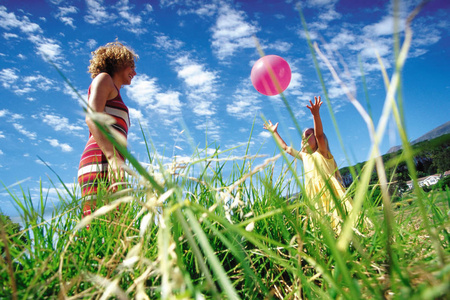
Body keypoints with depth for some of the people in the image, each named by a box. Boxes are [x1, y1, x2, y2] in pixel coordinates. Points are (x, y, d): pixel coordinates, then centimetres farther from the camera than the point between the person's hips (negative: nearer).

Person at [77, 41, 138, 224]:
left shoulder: (114, 93, 34)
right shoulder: (103, 78, 13)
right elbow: (91, 117, -7)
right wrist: (113, 157, -21)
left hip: (109, 167, 8)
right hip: (100, 163, -8)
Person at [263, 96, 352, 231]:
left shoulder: (322, 153, 3)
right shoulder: (303, 156, 21)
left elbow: (319, 135, -15)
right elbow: (285, 147, 31)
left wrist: (316, 114, -30)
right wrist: (274, 132, 36)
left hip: (328, 189, -5)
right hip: (314, 193, 5)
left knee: (336, 218, -14)